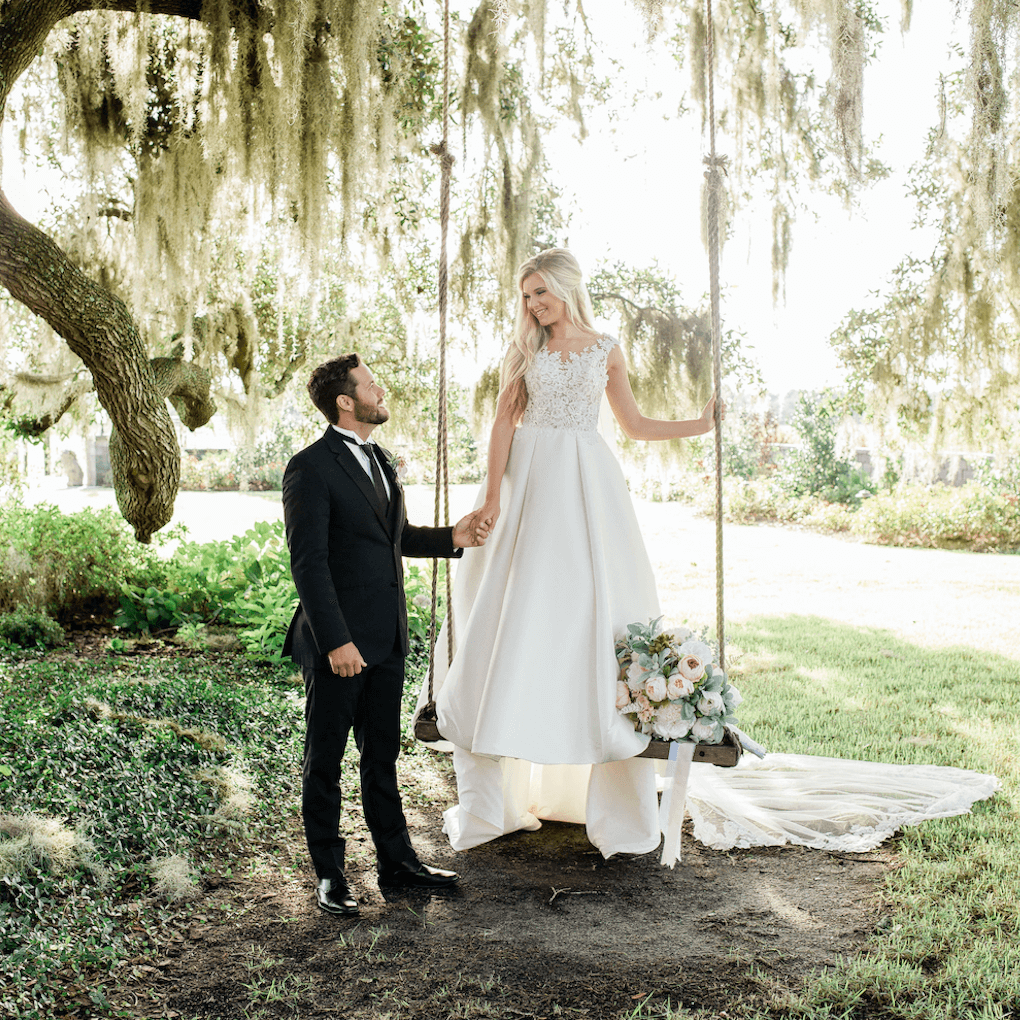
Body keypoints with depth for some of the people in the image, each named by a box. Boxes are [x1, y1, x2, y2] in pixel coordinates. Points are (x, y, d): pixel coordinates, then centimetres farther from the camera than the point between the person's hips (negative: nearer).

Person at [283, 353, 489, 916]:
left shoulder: (379, 460, 14)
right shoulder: (310, 468, -13)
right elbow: (308, 563, -18)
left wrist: (451, 537, 8)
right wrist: (335, 641, -22)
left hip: (387, 638, 8)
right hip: (339, 642, -8)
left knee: (382, 754, 17)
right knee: (325, 760, 7)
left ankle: (397, 859, 28)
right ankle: (329, 875, 19)